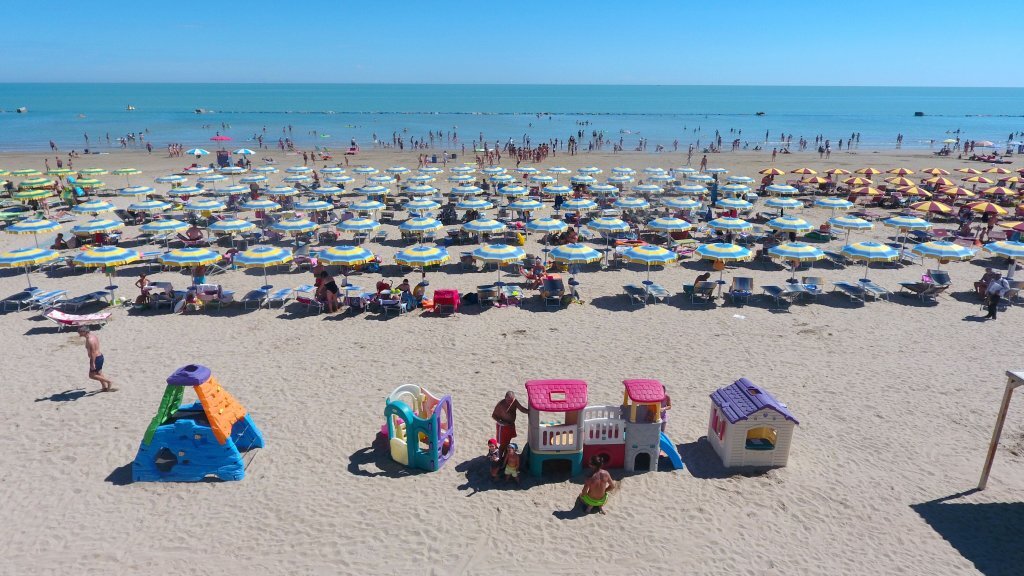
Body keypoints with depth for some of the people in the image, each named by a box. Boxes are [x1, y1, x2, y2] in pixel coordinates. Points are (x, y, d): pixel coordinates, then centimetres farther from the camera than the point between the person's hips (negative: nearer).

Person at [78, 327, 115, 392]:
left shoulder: (90, 340, -23)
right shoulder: (92, 335, 8)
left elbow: (93, 352, -25)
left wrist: (93, 363, -24)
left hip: (96, 358, -10)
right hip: (100, 356, 10)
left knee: (92, 375, 1)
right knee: (99, 374, 20)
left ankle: (109, 381, 3)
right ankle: (104, 387, 27)